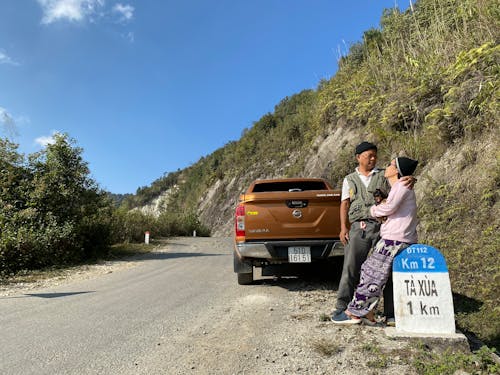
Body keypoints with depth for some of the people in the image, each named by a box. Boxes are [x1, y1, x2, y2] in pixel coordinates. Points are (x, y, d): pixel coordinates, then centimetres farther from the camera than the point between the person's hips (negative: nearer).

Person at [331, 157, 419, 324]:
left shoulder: (401, 185, -10)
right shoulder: (397, 187, 21)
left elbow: (389, 207, -21)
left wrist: (373, 210, -2)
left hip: (395, 240, -10)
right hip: (393, 239, 10)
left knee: (373, 275, -4)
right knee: (369, 270, 11)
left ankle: (353, 313, 5)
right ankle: (368, 314, 16)